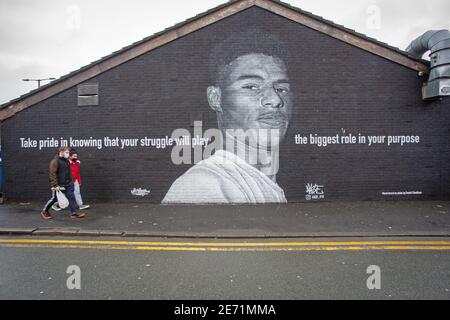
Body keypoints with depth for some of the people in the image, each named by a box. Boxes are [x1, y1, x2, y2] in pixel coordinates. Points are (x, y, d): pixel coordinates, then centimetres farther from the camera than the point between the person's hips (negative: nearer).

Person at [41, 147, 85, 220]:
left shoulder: (67, 161, 14)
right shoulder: (55, 161, -13)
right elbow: (52, 174, -19)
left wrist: (71, 181, 20)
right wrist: (55, 185, -23)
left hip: (68, 185, 7)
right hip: (59, 185, -7)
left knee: (71, 197, -2)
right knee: (54, 199, 6)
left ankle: (75, 212, -4)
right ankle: (44, 212, 27)